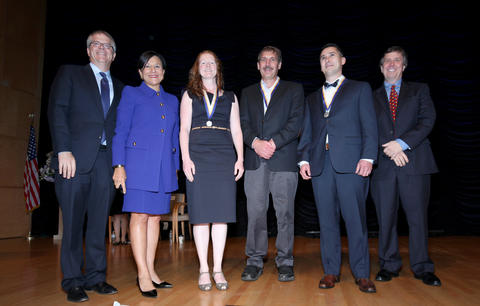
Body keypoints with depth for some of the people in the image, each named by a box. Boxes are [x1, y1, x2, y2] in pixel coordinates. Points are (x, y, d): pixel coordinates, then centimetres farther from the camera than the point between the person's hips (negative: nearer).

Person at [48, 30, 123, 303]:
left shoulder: (119, 88, 21)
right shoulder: (70, 73, 12)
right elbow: (57, 111, 0)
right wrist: (64, 150, -12)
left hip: (106, 160, 3)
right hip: (76, 157, -3)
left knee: (99, 221, 5)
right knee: (73, 222, 0)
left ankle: (95, 277, 15)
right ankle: (73, 282, 10)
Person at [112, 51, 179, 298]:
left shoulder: (172, 100, 19)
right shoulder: (131, 94, 7)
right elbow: (120, 132, 1)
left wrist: (175, 166, 14)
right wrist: (119, 166, -8)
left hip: (164, 166, 5)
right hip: (139, 163, -4)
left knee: (155, 217, 6)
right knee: (140, 216, -6)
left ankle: (150, 271, 13)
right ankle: (143, 274, -2)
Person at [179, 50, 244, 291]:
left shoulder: (230, 97, 18)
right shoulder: (189, 95, 14)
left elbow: (236, 130, 13)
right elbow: (184, 129, 6)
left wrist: (240, 158, 1)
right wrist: (186, 158, -7)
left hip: (224, 158, 2)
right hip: (198, 157, -1)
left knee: (221, 213, 0)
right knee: (200, 214, -2)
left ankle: (218, 269, 8)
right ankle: (204, 269, 7)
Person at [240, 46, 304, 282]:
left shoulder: (294, 90, 12)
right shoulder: (247, 93, 20)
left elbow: (296, 122, -1)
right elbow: (243, 123, 9)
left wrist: (273, 143, -13)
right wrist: (255, 142, -11)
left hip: (284, 159, -2)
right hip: (254, 161, 2)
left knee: (284, 212, 1)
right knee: (255, 212, 2)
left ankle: (285, 261, 12)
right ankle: (255, 261, 12)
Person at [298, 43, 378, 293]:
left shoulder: (360, 89, 13)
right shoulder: (313, 98, 24)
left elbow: (369, 126, 3)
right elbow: (306, 132, 19)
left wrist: (367, 157, -10)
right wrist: (304, 159, 4)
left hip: (351, 162, -3)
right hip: (320, 164, 4)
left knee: (355, 218, -3)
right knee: (327, 219, 5)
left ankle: (361, 273, 7)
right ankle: (331, 271, 14)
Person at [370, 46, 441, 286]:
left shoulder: (419, 90, 14)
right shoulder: (372, 97, 16)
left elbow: (427, 120, 1)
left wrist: (403, 143, -12)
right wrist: (389, 149, -10)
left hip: (414, 162, -1)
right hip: (383, 165, 1)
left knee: (418, 217, 1)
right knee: (386, 218, 4)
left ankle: (422, 267, 13)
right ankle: (389, 265, 16)